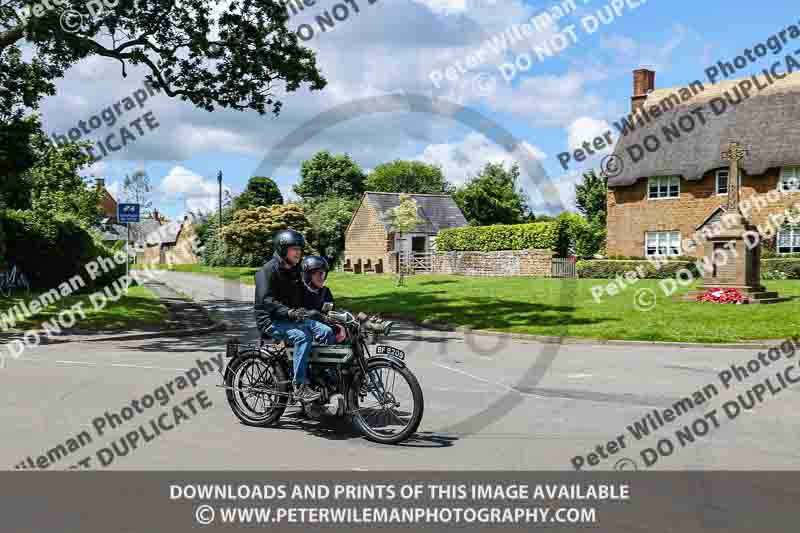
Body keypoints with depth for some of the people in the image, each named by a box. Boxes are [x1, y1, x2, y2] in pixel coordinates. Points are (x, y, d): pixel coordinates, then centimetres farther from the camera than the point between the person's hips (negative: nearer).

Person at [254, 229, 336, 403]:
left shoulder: (295, 270, 16)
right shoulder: (268, 270, -12)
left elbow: (303, 296, 20)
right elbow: (266, 300, -23)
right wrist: (289, 312, -36)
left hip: (293, 318, 8)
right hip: (271, 321, -8)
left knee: (326, 331, -12)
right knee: (302, 336, -33)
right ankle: (300, 387, -31)